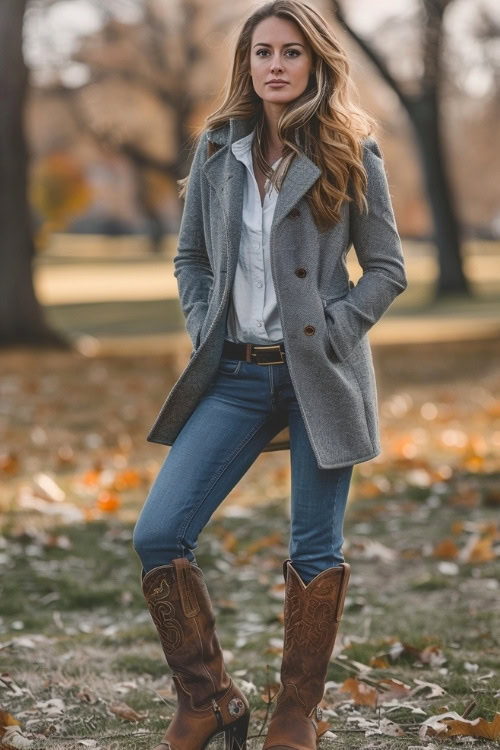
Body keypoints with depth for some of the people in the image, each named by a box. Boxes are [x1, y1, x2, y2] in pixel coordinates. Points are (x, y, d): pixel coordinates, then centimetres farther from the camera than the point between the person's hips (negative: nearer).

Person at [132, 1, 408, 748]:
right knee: (158, 535, -6)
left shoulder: (351, 153, 0)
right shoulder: (218, 149, 8)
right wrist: (206, 330, 3)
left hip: (320, 374, -3)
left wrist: (329, 334, -10)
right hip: (237, 375, 3)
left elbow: (388, 269, 2)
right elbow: (190, 258, 17)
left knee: (315, 551, 3)